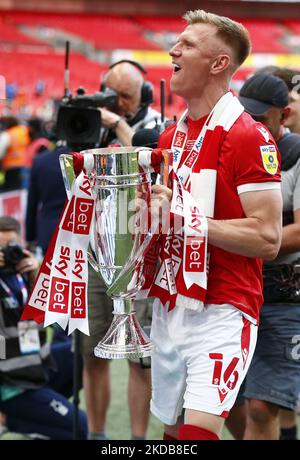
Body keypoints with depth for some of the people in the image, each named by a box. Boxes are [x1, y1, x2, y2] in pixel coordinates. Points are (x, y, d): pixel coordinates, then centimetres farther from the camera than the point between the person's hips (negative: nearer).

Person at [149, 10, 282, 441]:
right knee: (173, 429, 14)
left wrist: (184, 219, -20)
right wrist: (152, 206, 3)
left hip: (222, 313, -8)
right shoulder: (170, 137, 13)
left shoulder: (249, 138, -12)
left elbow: (267, 238, -18)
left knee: (199, 429, -18)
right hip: (169, 307, 8)